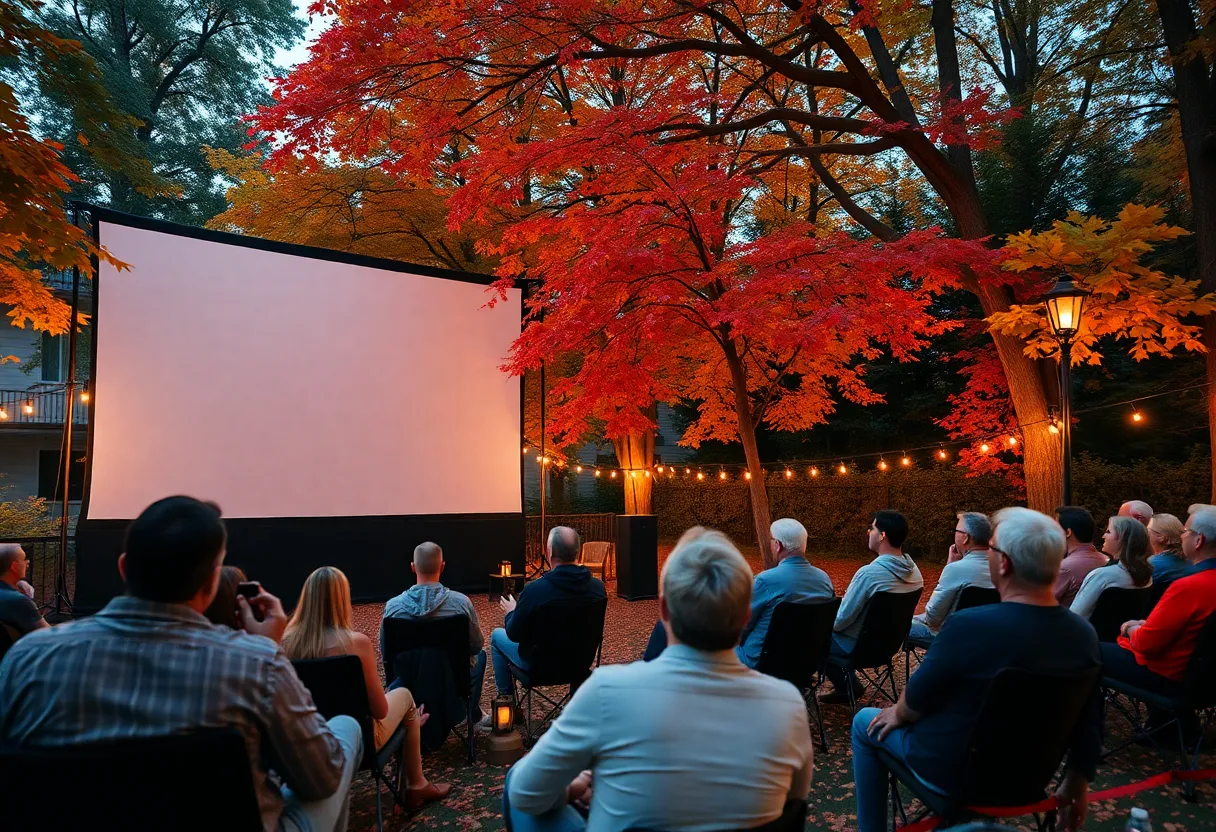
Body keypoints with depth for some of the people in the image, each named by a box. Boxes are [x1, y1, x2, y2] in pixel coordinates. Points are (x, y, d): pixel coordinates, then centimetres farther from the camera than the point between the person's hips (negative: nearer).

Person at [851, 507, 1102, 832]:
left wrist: (897, 713, 6)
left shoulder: (969, 625, -32)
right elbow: (1089, 726, -2)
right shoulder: (1085, 635, -14)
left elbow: (916, 699, -17)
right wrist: (1077, 785, 15)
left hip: (954, 772, -5)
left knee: (866, 723, 18)